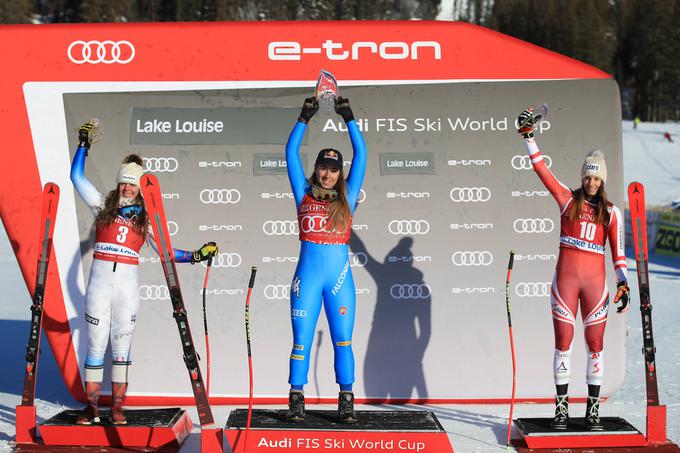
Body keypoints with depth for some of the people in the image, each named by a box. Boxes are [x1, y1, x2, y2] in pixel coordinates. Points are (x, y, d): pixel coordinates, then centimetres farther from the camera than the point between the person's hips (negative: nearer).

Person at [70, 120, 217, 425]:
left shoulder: (146, 218, 11)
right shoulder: (103, 206, 9)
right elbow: (77, 176, 8)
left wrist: (196, 256, 0)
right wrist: (84, 143, 8)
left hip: (128, 284, 0)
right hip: (100, 280, 0)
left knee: (122, 346, 3)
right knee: (95, 343, 1)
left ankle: (117, 407, 8)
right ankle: (91, 407, 5)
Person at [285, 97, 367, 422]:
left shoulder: (347, 197, 10)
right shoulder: (304, 194, 9)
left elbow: (361, 154, 8)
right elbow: (291, 153, 8)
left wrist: (348, 119, 7)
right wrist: (304, 119, 5)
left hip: (340, 276, 0)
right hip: (308, 275, 0)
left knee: (342, 341, 1)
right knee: (301, 341, 1)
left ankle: (346, 402, 7)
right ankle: (296, 401, 9)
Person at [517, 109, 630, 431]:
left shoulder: (611, 212, 8)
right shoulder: (567, 199, 5)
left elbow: (618, 251, 6)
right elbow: (541, 169, 0)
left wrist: (623, 284, -4)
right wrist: (528, 137, -6)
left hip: (595, 280, 1)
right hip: (566, 277, -1)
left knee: (595, 343, 3)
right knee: (563, 342, 1)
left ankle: (593, 409, 11)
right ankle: (561, 407, 8)